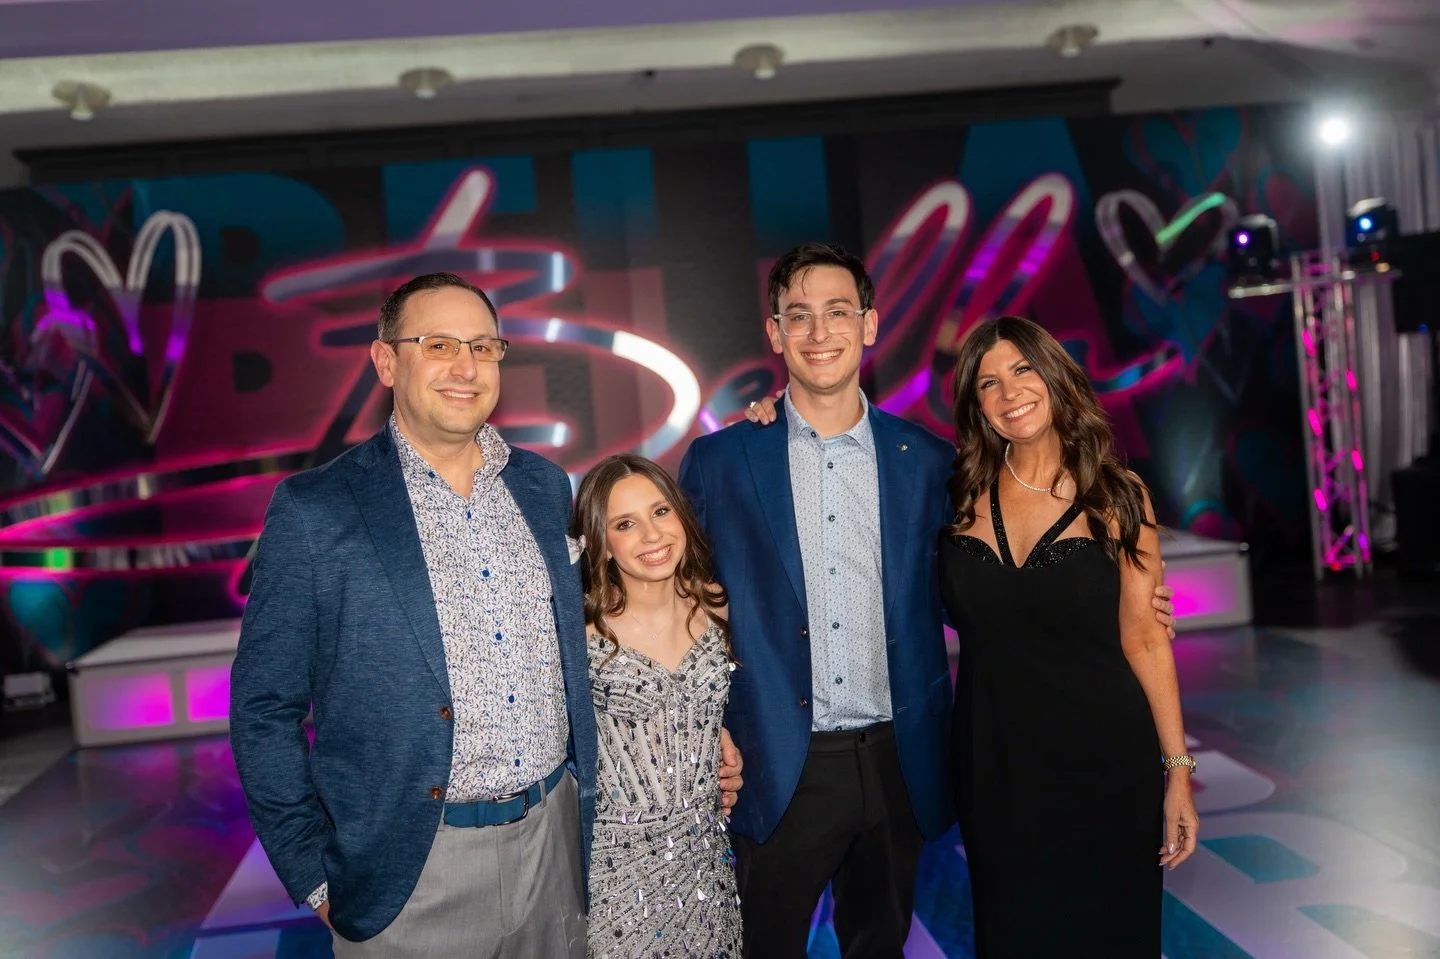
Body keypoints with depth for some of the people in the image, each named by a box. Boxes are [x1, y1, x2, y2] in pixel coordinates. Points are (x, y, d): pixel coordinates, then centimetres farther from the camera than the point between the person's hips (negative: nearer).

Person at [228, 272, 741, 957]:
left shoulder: (545, 485, 4)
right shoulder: (313, 509, -9)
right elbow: (264, 710, -6)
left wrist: (578, 796, 9)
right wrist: (314, 879, -6)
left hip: (557, 842, 4)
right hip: (410, 876, -4)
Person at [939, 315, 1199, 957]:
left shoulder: (1118, 496, -4)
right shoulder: (960, 491, -2)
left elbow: (1143, 636, -3)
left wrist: (1178, 770, -5)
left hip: (1103, 758, -1)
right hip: (994, 759, 1)